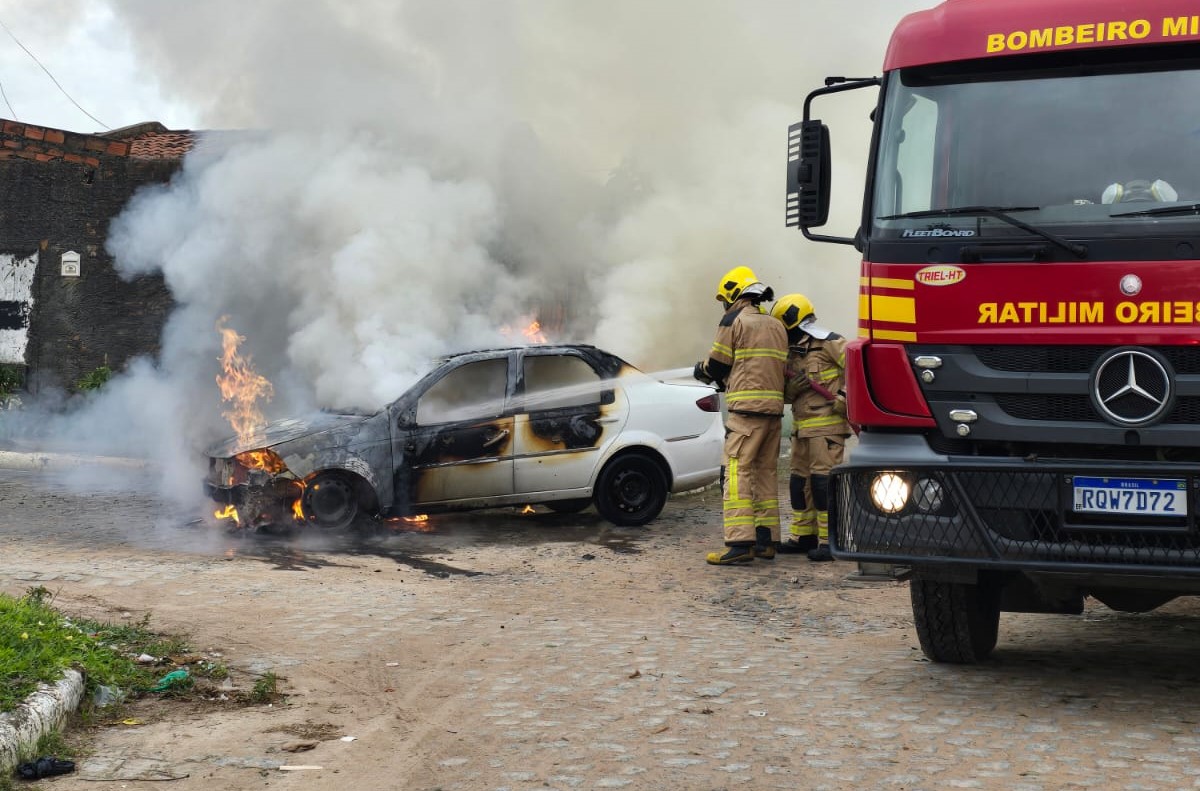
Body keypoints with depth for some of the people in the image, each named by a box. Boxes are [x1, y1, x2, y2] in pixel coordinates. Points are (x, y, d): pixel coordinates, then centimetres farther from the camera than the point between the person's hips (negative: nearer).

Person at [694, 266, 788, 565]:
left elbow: (717, 365, -2)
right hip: (774, 408, 8)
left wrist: (701, 370, 21)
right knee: (765, 473, 13)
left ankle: (740, 543, -17)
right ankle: (766, 541, 14)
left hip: (746, 409, -8)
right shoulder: (777, 326, 19)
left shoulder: (734, 320, -3)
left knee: (738, 474, -10)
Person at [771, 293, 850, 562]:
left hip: (827, 423, -9)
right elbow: (787, 394, 16)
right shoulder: (792, 352, 18)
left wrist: (845, 395, -21)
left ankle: (829, 540, -9)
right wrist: (793, 386, -6)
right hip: (802, 426, 9)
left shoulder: (828, 343, -8)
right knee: (800, 480, 11)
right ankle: (803, 535, 20)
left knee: (823, 479, -11)